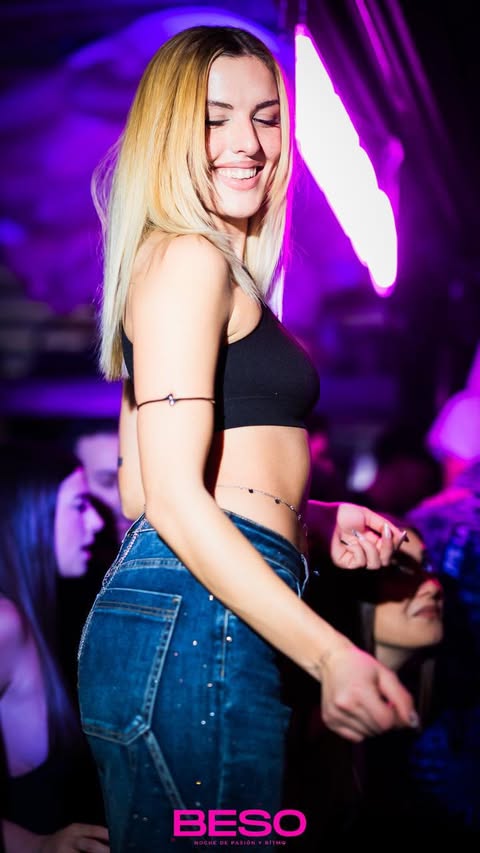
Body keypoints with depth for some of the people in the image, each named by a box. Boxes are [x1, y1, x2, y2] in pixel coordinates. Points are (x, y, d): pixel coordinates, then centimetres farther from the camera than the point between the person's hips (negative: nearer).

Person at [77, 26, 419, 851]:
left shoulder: (216, 266, 20)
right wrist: (328, 653, -21)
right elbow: (172, 497, -17)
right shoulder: (188, 256, -9)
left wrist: (318, 518, 12)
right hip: (195, 622, -10)